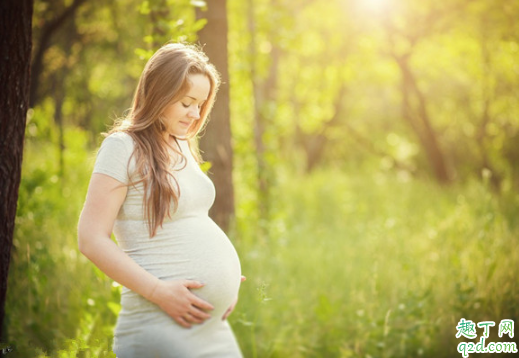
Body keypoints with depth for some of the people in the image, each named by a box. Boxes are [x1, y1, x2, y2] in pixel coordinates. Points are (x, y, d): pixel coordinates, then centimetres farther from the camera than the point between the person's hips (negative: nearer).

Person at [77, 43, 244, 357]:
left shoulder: (183, 147, 15)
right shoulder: (124, 147, -8)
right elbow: (91, 239, -13)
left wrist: (226, 282, 8)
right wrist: (159, 291, -19)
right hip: (162, 325, -7)